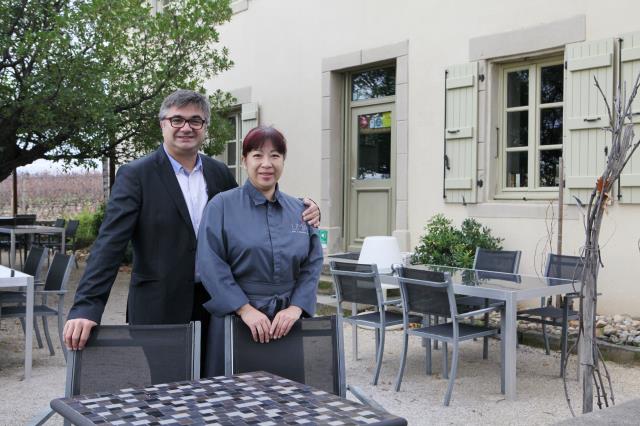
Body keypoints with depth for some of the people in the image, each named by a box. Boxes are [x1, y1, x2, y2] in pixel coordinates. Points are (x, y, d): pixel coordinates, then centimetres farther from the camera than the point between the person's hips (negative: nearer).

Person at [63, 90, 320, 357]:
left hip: (214, 306, 4)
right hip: (158, 309, -4)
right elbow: (110, 244, -11)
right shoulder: (135, 175, -5)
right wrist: (85, 308, -22)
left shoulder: (219, 173, 8)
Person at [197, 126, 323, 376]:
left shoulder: (299, 210, 9)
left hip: (287, 321, 3)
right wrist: (245, 309, -17)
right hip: (236, 319, -3)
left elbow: (313, 263, 5)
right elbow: (211, 264, -10)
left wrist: (296, 308, -9)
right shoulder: (222, 205, -3)